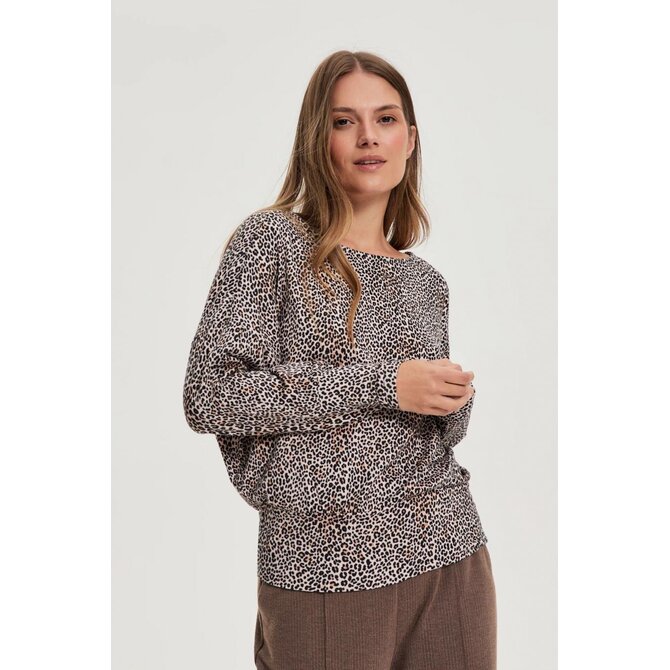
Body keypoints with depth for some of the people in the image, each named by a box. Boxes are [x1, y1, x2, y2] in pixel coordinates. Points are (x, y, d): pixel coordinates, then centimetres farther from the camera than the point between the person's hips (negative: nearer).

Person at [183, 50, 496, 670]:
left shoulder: (427, 282, 12)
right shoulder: (271, 240, -3)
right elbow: (209, 396, -13)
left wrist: (454, 402, -4)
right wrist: (380, 383, -15)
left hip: (450, 553, 5)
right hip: (326, 566, -5)